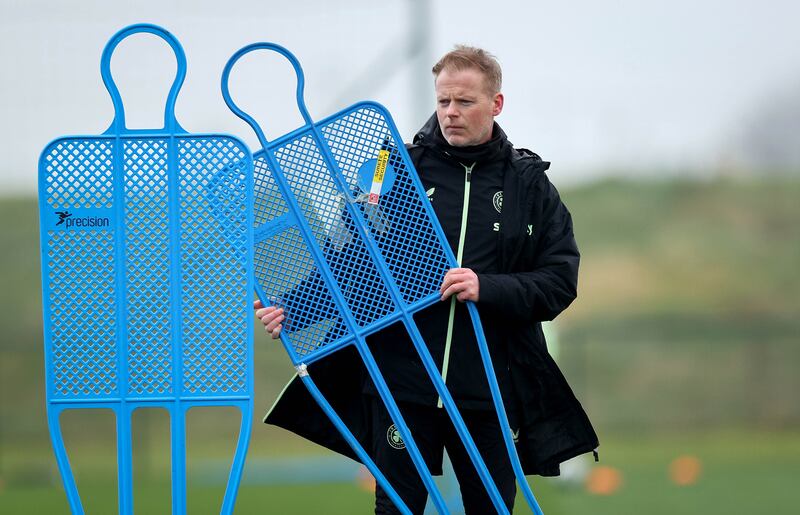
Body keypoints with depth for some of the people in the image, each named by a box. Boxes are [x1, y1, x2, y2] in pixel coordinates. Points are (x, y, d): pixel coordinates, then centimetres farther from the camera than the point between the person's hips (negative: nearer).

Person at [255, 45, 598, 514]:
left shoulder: (530, 184, 6)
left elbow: (560, 281, 0)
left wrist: (487, 288, -16)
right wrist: (295, 308, -12)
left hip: (490, 388, 1)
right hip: (403, 383, -1)